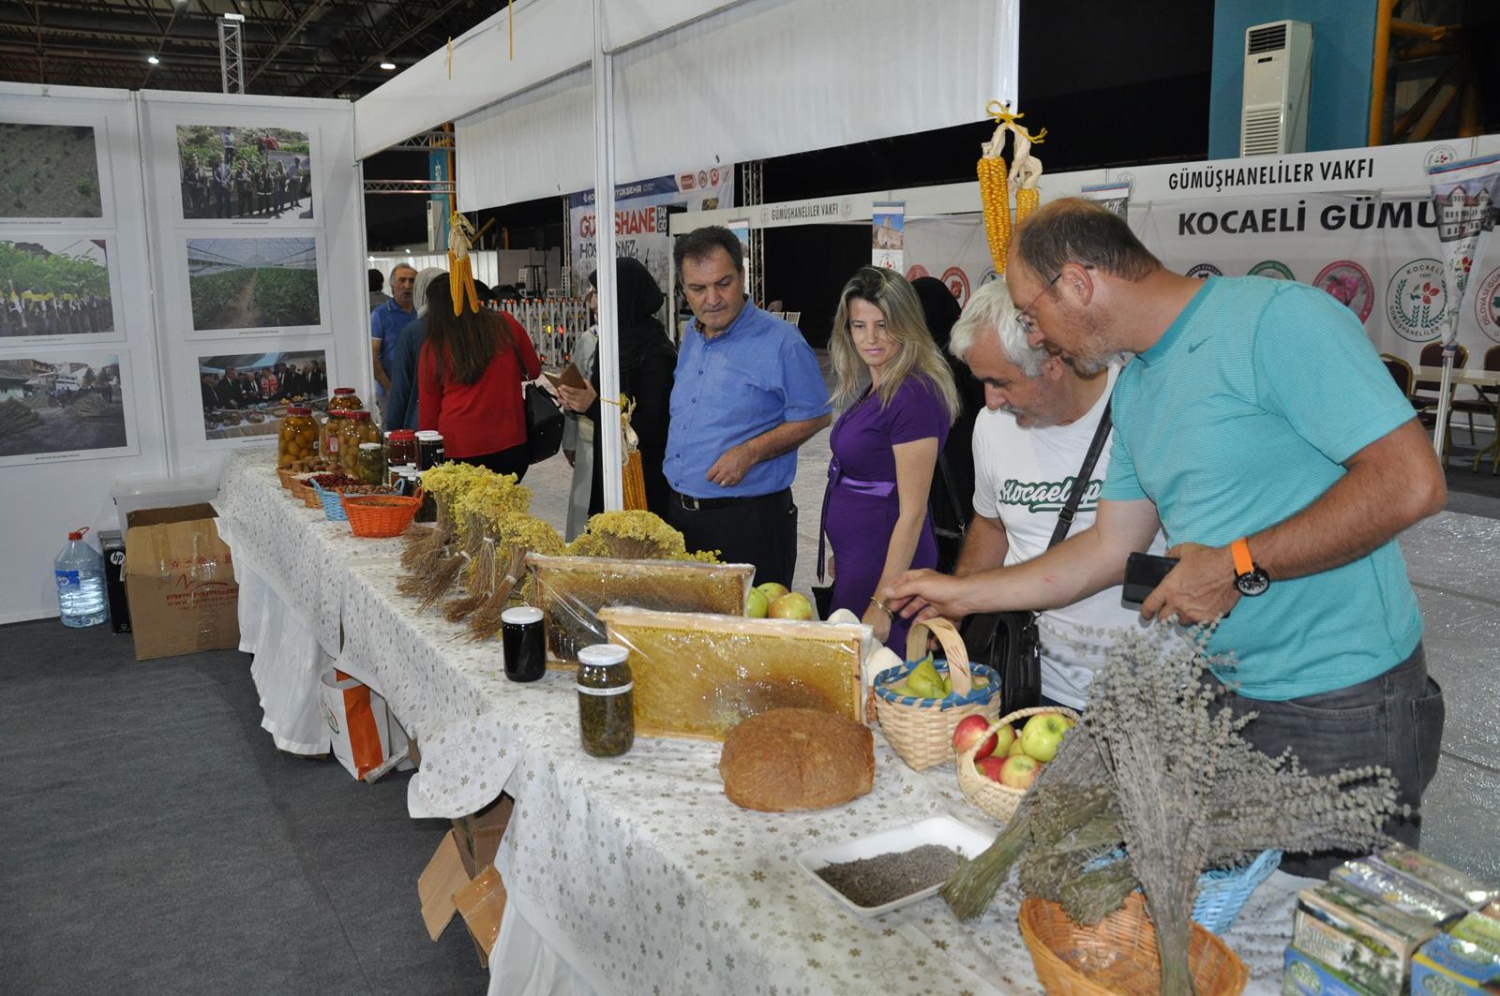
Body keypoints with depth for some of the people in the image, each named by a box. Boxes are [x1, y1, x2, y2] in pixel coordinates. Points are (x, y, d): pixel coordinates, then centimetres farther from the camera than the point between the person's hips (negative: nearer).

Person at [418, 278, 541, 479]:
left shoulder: (433, 348, -3)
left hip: (457, 449, -1)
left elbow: (427, 408, 4)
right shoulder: (505, 324, -1)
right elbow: (533, 370, 12)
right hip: (510, 442, 1)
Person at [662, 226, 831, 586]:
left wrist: (749, 453, -20)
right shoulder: (690, 336, 10)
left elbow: (813, 417, -10)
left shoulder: (780, 342, -12)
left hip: (749, 519, -7)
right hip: (680, 513, 7)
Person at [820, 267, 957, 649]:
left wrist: (883, 604, -22)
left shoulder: (913, 395, -19)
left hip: (887, 564, -9)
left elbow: (912, 512, -21)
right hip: (855, 559, 9)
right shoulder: (871, 390, 9)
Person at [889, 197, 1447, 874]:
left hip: (1343, 707, -7)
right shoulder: (1134, 388, 10)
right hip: (1221, 693, 7)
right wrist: (963, 593, 15)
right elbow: (1110, 549, 14)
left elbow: (1412, 482, -21)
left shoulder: (1274, 318, -16)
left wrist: (1240, 566, -21)